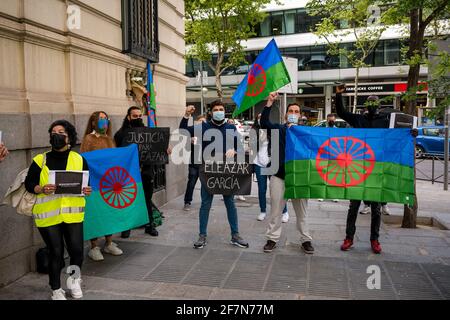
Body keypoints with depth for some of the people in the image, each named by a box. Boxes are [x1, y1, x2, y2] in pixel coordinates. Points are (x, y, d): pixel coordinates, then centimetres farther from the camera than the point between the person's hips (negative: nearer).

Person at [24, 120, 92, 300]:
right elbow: (29, 184, 2)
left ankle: (74, 280, 31)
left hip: (72, 213, 1)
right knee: (55, 252, 5)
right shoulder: (40, 160, 1)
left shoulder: (79, 159, 5)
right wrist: (41, 189, -18)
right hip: (48, 215, -1)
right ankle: (56, 289, 27)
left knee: (77, 249, -1)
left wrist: (87, 190, -11)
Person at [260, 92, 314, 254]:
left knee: (301, 211, 10)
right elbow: (264, 122, -13)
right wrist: (270, 102, -23)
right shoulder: (278, 129, 4)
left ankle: (306, 239, 23)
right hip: (279, 175, 0)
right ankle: (272, 238, 19)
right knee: (275, 210, 7)